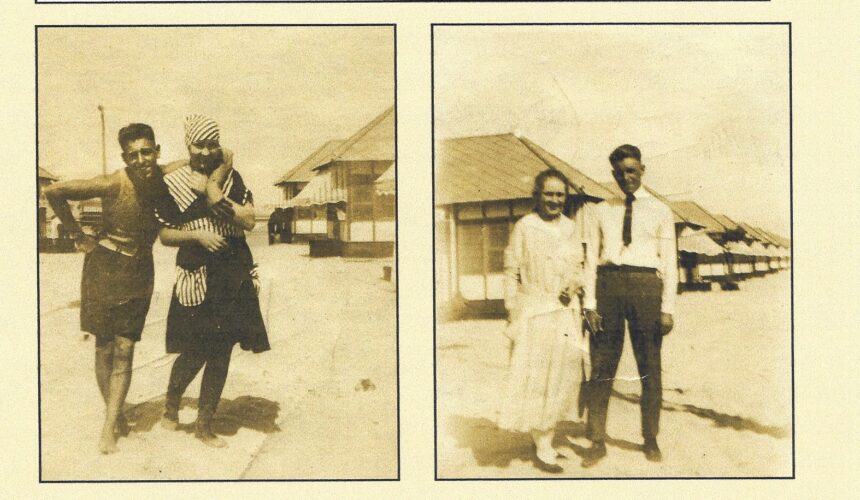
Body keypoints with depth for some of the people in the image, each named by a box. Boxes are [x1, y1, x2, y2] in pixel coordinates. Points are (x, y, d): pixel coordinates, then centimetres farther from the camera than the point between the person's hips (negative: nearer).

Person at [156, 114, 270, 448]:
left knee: (221, 353, 6)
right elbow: (165, 235, 2)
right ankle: (171, 406, 25)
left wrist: (216, 196, -10)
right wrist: (196, 235, -13)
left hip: (234, 275, 3)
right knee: (195, 352, -6)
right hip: (196, 276, -3)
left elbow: (249, 221, -2)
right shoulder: (172, 183, 0)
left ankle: (204, 425, 20)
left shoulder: (230, 177, 7)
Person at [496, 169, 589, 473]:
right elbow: (511, 272, -3)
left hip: (566, 314, 5)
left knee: (563, 377, 10)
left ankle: (545, 436, 27)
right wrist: (513, 314, -8)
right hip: (534, 314, -5)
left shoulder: (569, 228, 10)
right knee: (535, 379, -1)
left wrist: (573, 286, -3)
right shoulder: (524, 228, -4)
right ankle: (543, 449, 9)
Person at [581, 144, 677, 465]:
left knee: (649, 367, 6)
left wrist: (667, 308, -2)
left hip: (645, 286, -1)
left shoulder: (659, 212, 8)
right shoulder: (602, 211, 12)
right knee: (601, 367, 1)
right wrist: (589, 303, -1)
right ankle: (597, 442, 9)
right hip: (608, 284, 1)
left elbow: (670, 262, 5)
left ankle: (650, 440, 18)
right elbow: (591, 258, 8)